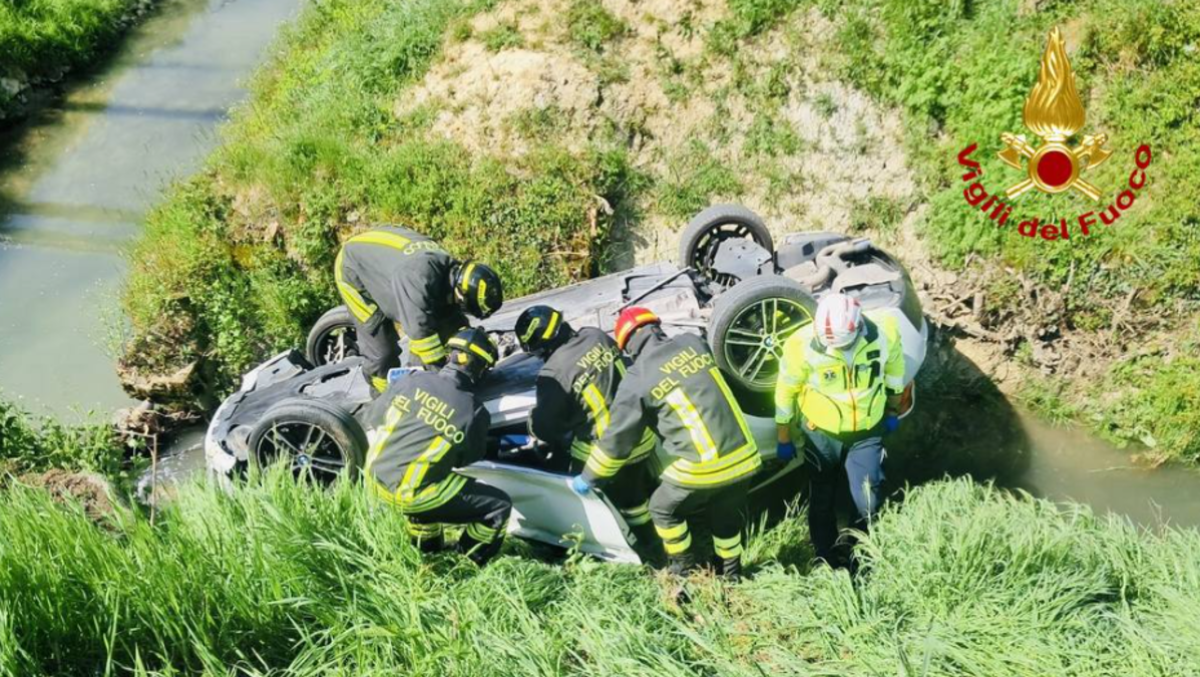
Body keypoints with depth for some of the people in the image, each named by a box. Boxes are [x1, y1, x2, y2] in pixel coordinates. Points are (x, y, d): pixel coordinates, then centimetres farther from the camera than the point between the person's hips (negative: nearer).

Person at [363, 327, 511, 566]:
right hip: (410, 494, -6)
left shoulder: (413, 379, 0)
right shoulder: (474, 411, -10)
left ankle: (428, 547, 46)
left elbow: (373, 418, 12)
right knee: (499, 506, 4)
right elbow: (468, 463, 5)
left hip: (374, 477, 6)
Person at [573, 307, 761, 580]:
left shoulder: (637, 379, -5)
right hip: (744, 454, 5)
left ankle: (684, 571, 32)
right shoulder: (693, 342, 6)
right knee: (726, 515, 28)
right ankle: (730, 571, 43)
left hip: (703, 465, -5)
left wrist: (589, 478, 16)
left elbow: (618, 437, 2)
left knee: (664, 510, 22)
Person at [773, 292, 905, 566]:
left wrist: (893, 410, 12)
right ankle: (827, 563, 36)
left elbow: (894, 367, 0)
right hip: (821, 433, -1)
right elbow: (786, 392, -13)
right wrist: (784, 439, -2)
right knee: (822, 502, 13)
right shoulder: (803, 346, -29)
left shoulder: (884, 333, -24)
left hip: (867, 432, 1)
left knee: (868, 504, 7)